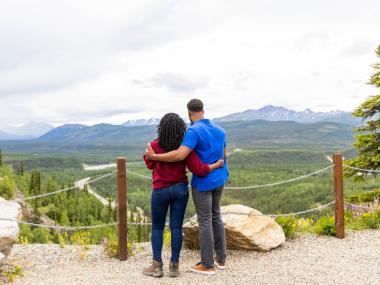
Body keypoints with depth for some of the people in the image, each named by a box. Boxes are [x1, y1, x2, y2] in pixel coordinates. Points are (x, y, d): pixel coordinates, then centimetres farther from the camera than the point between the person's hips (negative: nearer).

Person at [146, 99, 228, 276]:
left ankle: (207, 265, 11)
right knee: (215, 216, 19)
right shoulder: (219, 130, 6)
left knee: (205, 222, 1)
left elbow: (180, 155, -32)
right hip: (219, 180, 8)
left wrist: (154, 157, -20)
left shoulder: (194, 131, -20)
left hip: (203, 183, -7)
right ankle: (221, 258, 25)